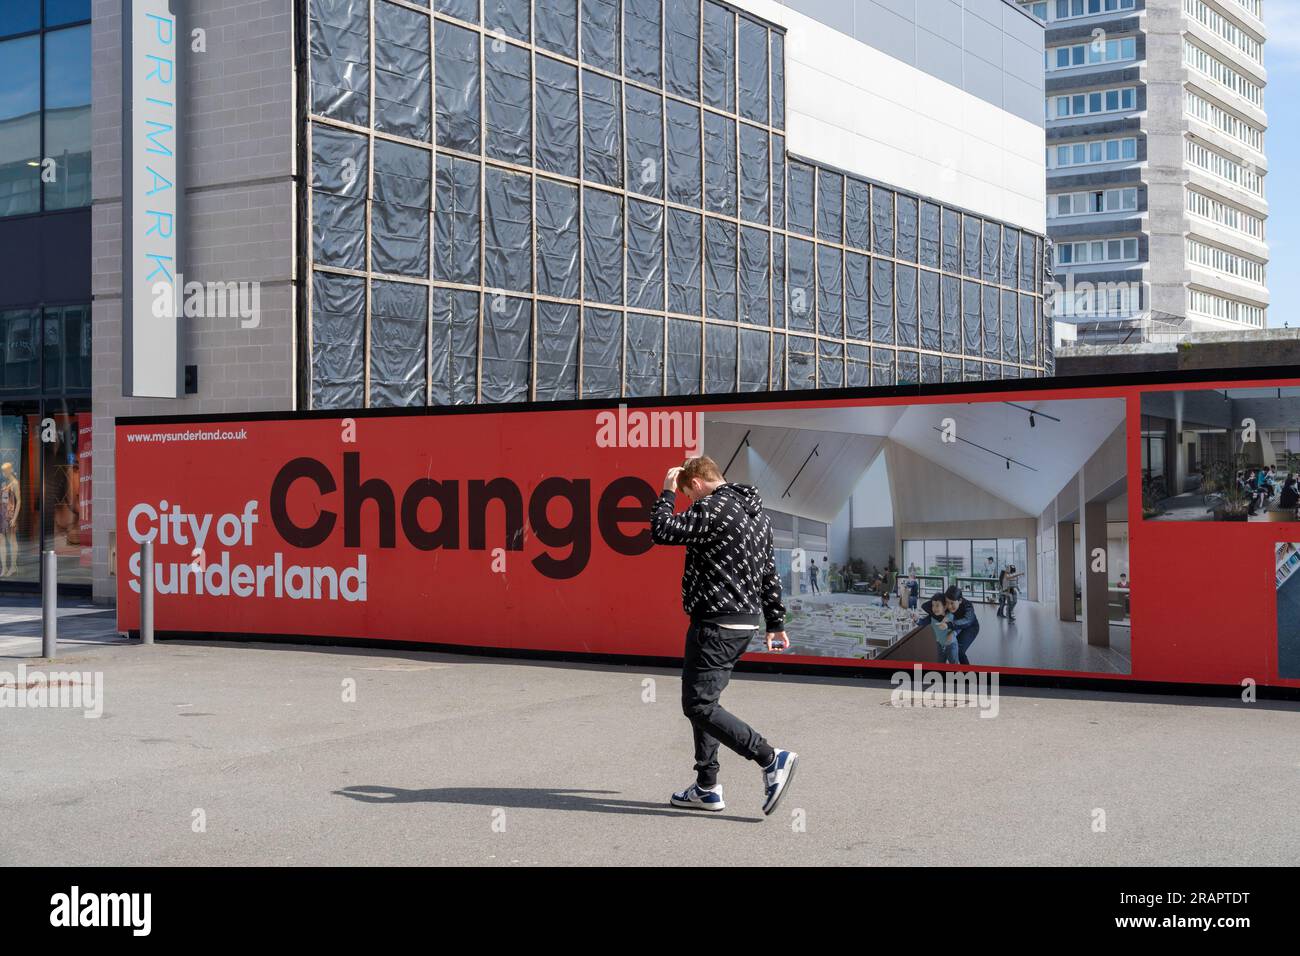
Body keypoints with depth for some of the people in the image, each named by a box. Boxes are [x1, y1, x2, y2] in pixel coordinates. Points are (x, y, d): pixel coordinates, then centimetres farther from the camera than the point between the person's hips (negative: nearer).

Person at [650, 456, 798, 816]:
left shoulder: (713, 509, -15)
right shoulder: (756, 513, 16)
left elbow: (662, 531, -17)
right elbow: (770, 573, 20)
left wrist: (667, 492, -2)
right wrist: (776, 623, 24)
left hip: (716, 624, -10)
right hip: (747, 621, 10)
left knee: (699, 705, -7)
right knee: (702, 701, 16)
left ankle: (772, 759, -13)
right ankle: (707, 788, 18)